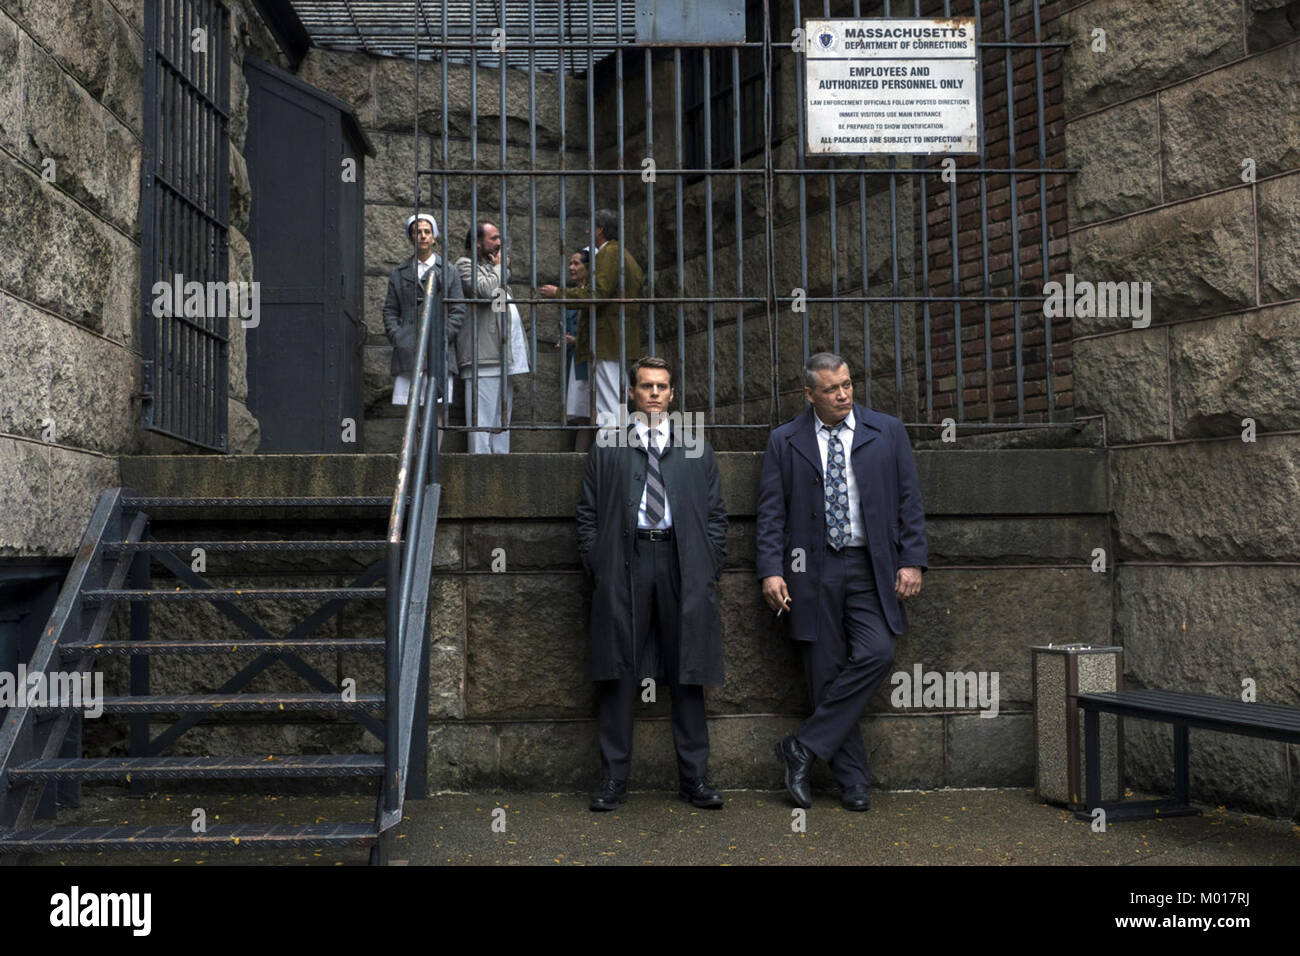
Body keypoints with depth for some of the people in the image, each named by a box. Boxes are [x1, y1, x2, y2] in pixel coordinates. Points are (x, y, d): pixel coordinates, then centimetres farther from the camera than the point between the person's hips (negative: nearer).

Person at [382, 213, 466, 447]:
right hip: (407, 353, 1)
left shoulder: (449, 272, 14)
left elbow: (458, 312, 7)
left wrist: (440, 338, -6)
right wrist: (397, 338, -4)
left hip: (439, 352, -1)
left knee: (437, 408, -6)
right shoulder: (398, 274, 18)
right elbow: (390, 311, 13)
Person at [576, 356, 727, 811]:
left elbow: (715, 515, 13)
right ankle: (614, 779, 10)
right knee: (618, 675, 1)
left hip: (683, 567, 1)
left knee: (687, 676, 4)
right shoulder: (607, 449, 12)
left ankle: (694, 778, 13)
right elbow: (589, 515, 10)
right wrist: (596, 566, -1)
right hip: (624, 566, -1)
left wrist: (711, 570, 4)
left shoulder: (697, 450, 15)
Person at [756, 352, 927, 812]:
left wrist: (912, 561, -1)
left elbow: (909, 500, 7)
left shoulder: (887, 431, 7)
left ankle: (804, 747, -5)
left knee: (876, 653, -18)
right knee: (826, 674, 0)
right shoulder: (784, 442, 6)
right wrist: (771, 570, -7)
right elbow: (771, 511, 4)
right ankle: (853, 779, 12)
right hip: (814, 569, 0)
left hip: (870, 567, 1)